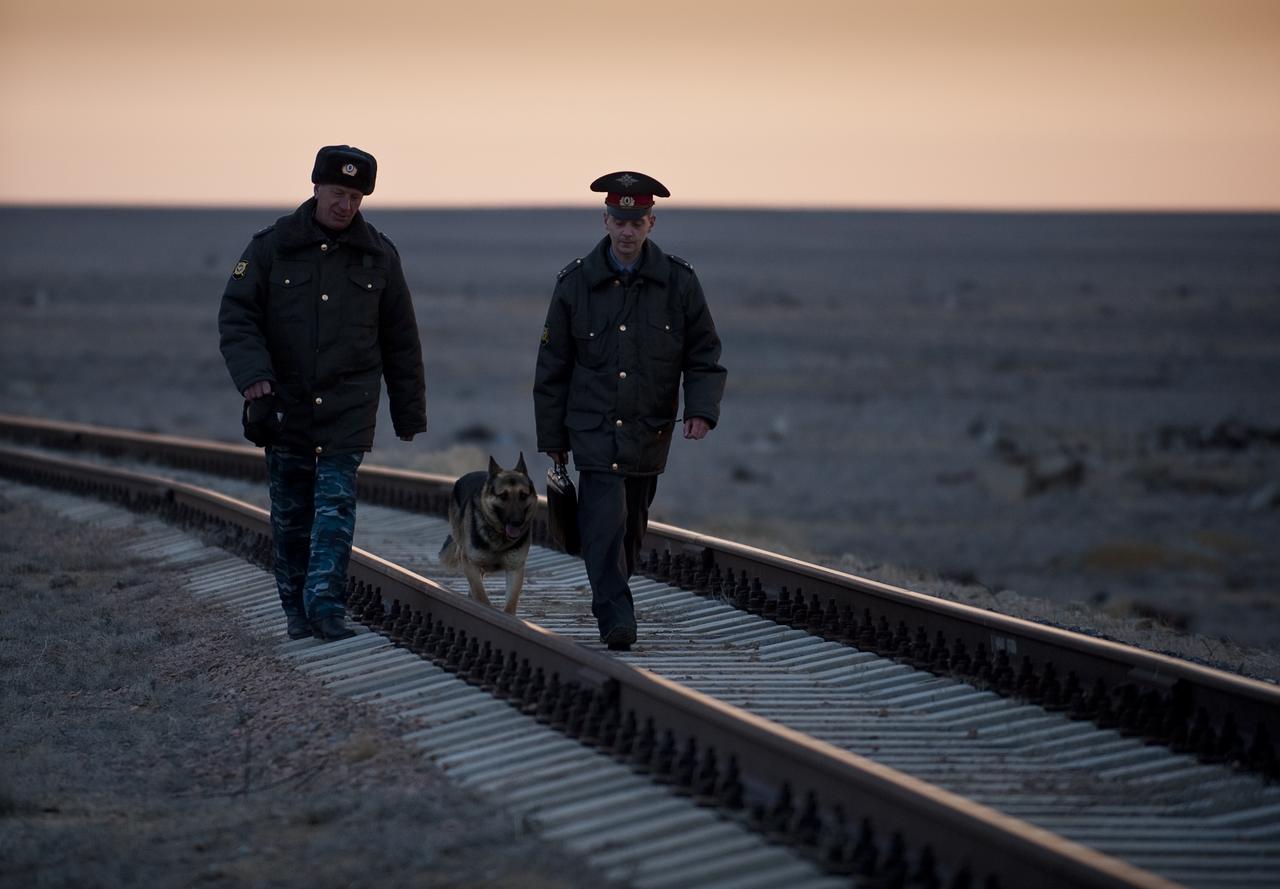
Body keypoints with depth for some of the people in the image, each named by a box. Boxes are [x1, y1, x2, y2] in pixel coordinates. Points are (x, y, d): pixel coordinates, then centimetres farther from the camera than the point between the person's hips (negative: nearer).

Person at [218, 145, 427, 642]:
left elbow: (400, 340, 11)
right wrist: (253, 379, -19)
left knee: (336, 501, -12)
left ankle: (326, 602, -19)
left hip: (349, 406, 0)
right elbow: (236, 316, -3)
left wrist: (409, 413, 12)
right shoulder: (272, 246, 0)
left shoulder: (378, 255, 5)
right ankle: (297, 611, 15)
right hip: (285, 402, 0)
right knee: (291, 512, 5)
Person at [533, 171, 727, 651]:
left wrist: (702, 409, -12)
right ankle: (616, 617, -19)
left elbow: (704, 355, 5)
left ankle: (609, 603, 32)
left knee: (630, 525, 12)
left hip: (650, 430, 2)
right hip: (594, 426, -2)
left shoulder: (679, 281, -1)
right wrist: (551, 437, 5)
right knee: (605, 519, -17)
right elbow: (552, 366, 4)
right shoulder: (576, 282, -2)